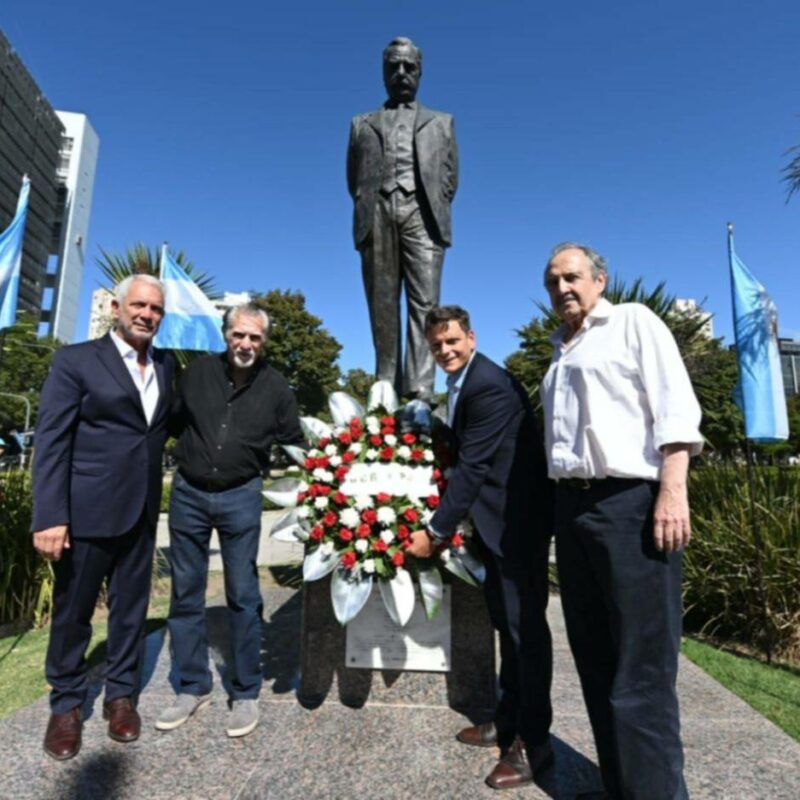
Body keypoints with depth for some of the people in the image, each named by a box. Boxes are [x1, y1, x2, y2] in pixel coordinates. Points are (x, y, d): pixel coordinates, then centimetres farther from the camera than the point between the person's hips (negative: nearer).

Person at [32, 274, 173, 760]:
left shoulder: (166, 366, 8)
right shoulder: (76, 360, -5)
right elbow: (51, 442, -10)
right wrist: (50, 517, -15)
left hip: (141, 511, 4)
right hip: (86, 510, -4)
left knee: (132, 608, 15)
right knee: (73, 611, 12)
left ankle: (122, 695, 33)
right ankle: (66, 704, 33)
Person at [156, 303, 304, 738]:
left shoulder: (276, 387, -3)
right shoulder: (198, 372, -1)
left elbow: (294, 445, 5)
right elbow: (173, 422, 11)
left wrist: (262, 469, -4)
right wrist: (193, 454, 4)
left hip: (240, 497, -2)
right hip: (188, 493, 2)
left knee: (243, 596, 4)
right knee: (185, 592, 10)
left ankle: (245, 694, 19)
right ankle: (193, 687, 27)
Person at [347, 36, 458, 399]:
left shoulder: (441, 123, 25)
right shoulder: (362, 124, 25)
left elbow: (450, 176, 16)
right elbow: (353, 178, 17)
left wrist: (434, 213, 3)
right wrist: (367, 212, 3)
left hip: (421, 215, -1)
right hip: (378, 216, 1)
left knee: (424, 302, -14)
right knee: (382, 306, -5)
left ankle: (420, 390, -19)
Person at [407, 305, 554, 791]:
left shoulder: (490, 385, -21)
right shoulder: (463, 383, 10)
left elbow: (473, 466, -23)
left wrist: (436, 532, -17)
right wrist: (452, 523, 11)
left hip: (518, 519, -10)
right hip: (496, 520, 10)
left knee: (525, 626, 0)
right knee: (506, 623, 18)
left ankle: (535, 744, 16)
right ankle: (509, 721, 34)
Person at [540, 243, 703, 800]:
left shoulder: (634, 322, 3)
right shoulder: (562, 353, 21)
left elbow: (675, 407, -9)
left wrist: (673, 491, -19)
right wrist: (562, 503, 12)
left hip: (631, 503, -7)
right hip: (573, 506, 8)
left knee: (641, 668, -3)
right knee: (596, 658, 14)